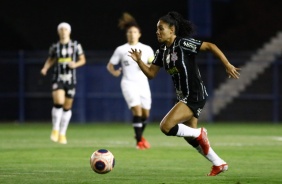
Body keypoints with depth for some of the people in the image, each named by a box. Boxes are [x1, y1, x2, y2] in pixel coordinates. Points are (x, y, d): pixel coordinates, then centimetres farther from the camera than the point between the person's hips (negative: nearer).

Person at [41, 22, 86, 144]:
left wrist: (75, 64, -11)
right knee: (58, 102, -22)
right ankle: (55, 130, -10)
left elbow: (82, 60, 9)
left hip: (70, 79, 1)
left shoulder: (76, 45, 3)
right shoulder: (55, 47, 4)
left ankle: (62, 134, 17)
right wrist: (45, 68, -2)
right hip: (58, 78, -1)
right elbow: (51, 60, 17)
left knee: (67, 107, 6)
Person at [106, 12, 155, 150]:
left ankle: (140, 135, 35)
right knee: (137, 111, -19)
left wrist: (148, 66, -15)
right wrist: (114, 72, -14)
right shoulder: (121, 50, 2)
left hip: (143, 83, 3)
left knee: (145, 113, 6)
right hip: (129, 84, -3)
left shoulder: (146, 49, 6)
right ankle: (139, 141, -12)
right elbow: (110, 65, 8)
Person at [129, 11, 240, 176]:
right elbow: (151, 73, 9)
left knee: (166, 127, -20)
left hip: (194, 96, -9)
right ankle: (219, 164, 30)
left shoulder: (183, 44, -16)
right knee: (190, 136, 17)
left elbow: (210, 46, -16)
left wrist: (227, 65, -18)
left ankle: (199, 133, 1)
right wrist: (139, 61, -8)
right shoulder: (162, 52, 7)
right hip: (184, 97, 9)